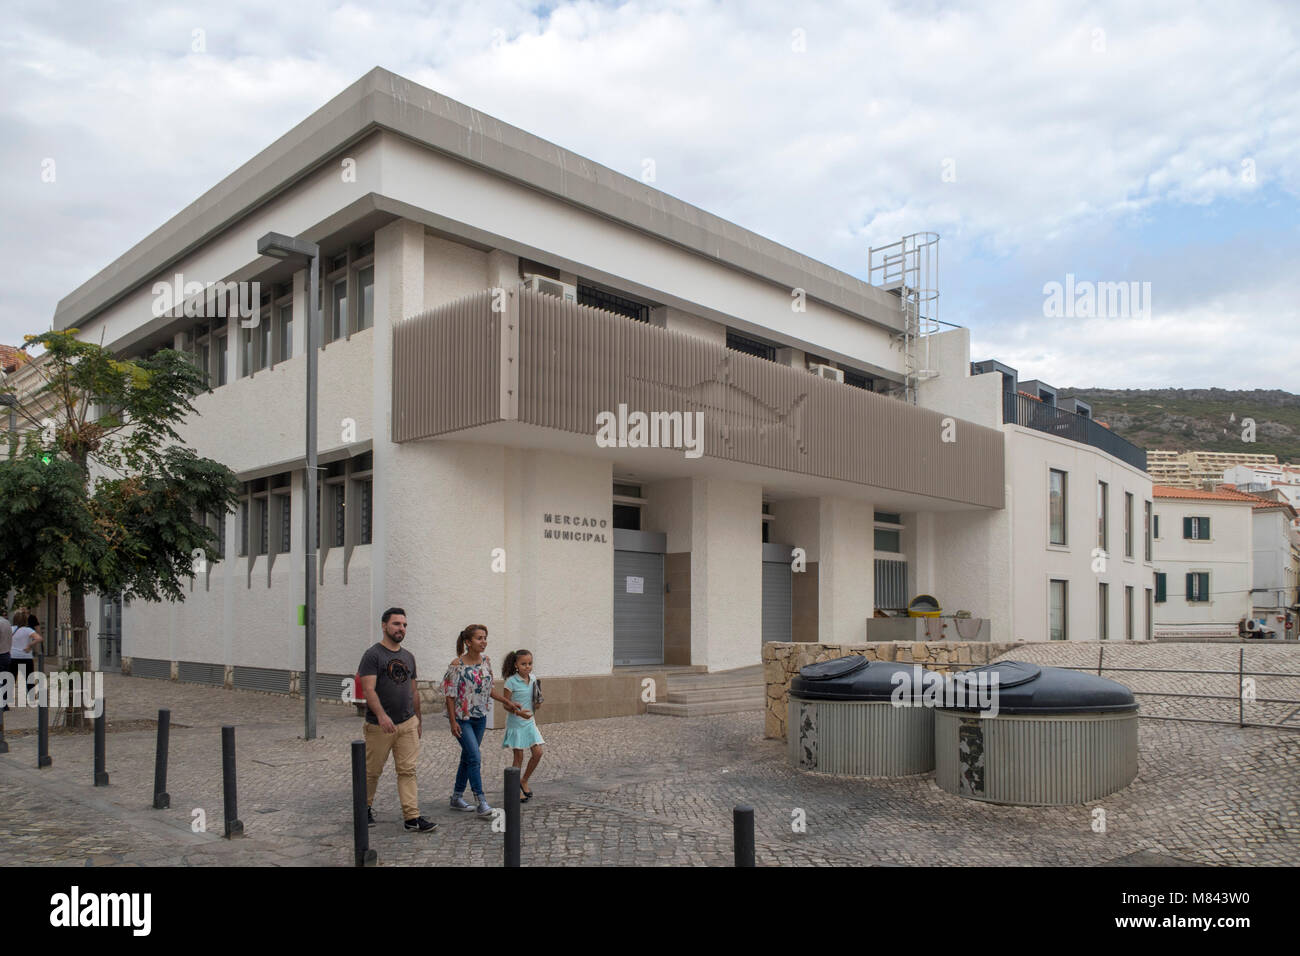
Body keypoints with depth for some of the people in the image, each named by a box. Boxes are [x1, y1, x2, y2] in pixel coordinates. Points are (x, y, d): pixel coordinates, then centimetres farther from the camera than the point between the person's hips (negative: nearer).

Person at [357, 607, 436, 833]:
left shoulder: (408, 657, 13)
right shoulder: (373, 654, -8)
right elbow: (368, 690, -18)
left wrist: (417, 720, 17)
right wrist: (381, 715, -31)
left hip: (407, 724, 5)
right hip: (380, 726, -5)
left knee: (408, 771, 0)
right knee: (373, 771, 9)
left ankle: (412, 817, -1)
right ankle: (366, 807, 31)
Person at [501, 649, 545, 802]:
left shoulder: (533, 679, 3)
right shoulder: (511, 681, -14)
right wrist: (519, 712, -28)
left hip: (529, 722, 5)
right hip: (515, 723, -5)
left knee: (538, 752, 0)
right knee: (519, 756, 1)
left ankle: (524, 781, 20)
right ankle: (516, 789, 16)